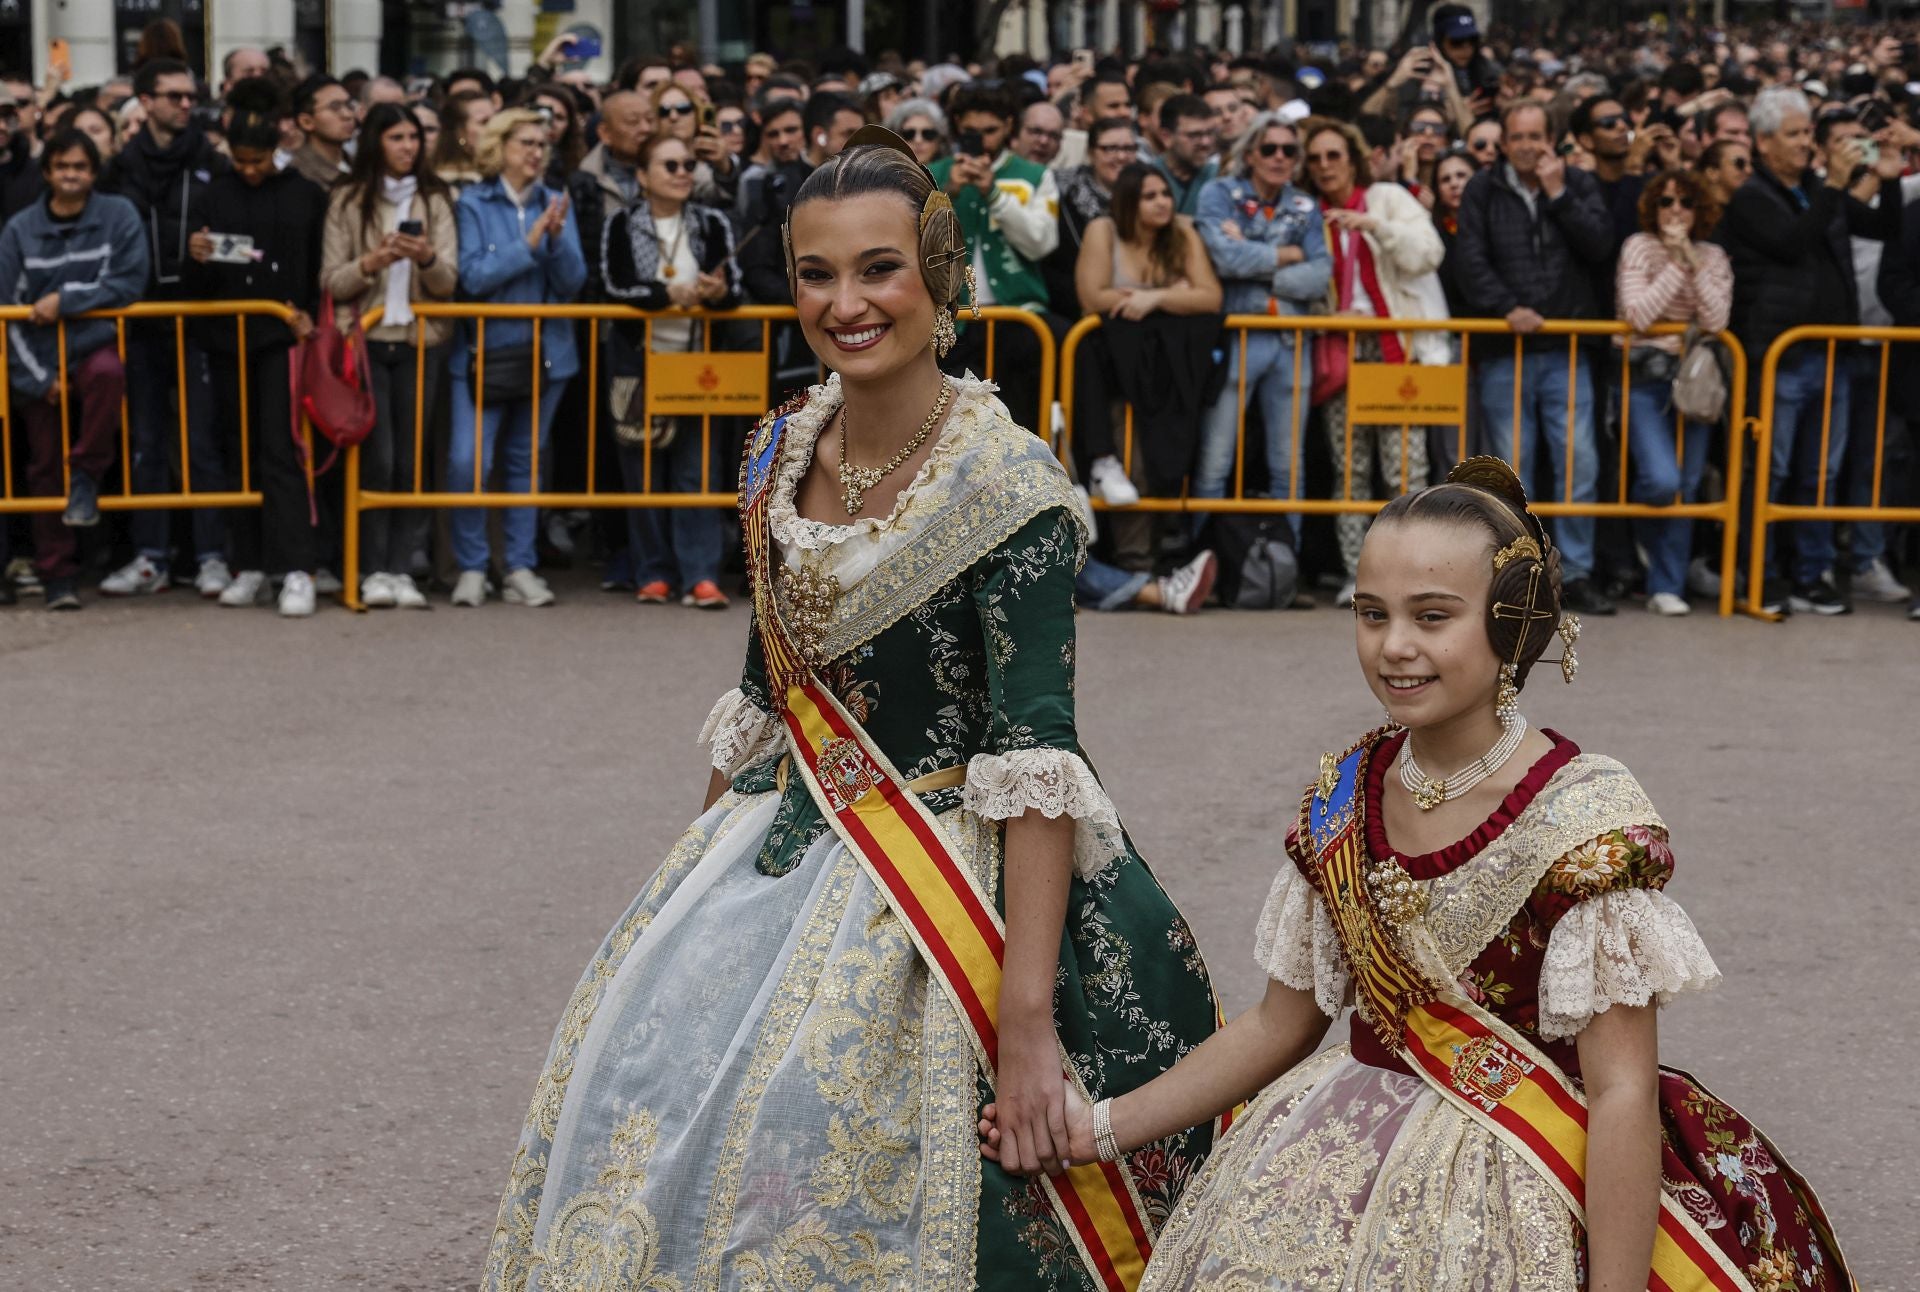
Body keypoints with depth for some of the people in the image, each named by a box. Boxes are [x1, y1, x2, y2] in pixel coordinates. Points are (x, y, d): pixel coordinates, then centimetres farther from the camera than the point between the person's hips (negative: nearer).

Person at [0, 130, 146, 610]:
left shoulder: (119, 216, -1)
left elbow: (130, 283, -7)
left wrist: (65, 299, -14)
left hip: (95, 349, -2)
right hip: (39, 362, 2)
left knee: (108, 373, -38)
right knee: (46, 469, 3)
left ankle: (86, 476, -18)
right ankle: (58, 577, 13)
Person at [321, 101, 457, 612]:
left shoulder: (435, 200, 8)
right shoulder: (348, 201, 5)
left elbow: (448, 283, 1)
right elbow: (331, 282, 0)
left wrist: (427, 258, -19)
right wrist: (371, 263, -18)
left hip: (421, 341, 2)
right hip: (365, 340, -2)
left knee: (411, 458, 0)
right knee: (376, 458, -8)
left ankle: (402, 569, 3)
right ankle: (374, 570, -3)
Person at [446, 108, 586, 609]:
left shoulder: (556, 204, 7)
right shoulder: (473, 205, -2)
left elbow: (572, 281, 0)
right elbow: (473, 276, -12)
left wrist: (558, 239, -18)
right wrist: (528, 243, -17)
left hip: (544, 353, 3)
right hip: (484, 353, -3)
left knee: (525, 463, 9)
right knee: (468, 462, -12)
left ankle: (520, 569, 16)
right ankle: (471, 568, 1)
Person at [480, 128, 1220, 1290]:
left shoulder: (1006, 484, -18)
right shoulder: (782, 454, 4)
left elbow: (1034, 754, -23)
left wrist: (1027, 1013, -28)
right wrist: (711, 872, 18)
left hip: (940, 878, -7)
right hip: (782, 847, 7)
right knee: (657, 1078, 2)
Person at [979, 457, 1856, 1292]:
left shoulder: (1586, 819, -16)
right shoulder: (1345, 796, 3)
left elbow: (1621, 1096, -18)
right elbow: (1280, 1026, 12)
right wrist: (1104, 1126, 6)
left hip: (1528, 1201, -6)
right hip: (1347, 1162, 6)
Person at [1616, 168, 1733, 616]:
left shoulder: (1713, 257, 7)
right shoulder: (1639, 247, -3)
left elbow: (1716, 321, -7)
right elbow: (1637, 314, -14)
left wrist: (1694, 264, -14)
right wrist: (1676, 265, -15)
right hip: (1646, 377, -4)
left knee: (1687, 487, 3)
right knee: (1662, 480, -19)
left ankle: (1667, 586, 12)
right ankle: (1646, 537, 16)